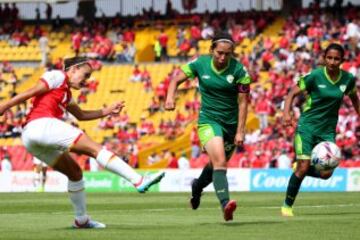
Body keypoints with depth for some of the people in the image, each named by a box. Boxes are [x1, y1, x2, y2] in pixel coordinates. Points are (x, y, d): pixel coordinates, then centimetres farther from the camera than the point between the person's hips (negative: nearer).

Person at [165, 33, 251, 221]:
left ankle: (197, 186, 51)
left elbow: (243, 102, -10)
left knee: (217, 165, 19)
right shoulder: (200, 64, -8)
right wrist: (170, 97, -18)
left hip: (231, 123, 2)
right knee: (219, 161, -24)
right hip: (208, 121, -2)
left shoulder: (239, 70, -12)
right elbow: (176, 80, 2)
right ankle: (225, 204, -36)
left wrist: (240, 131, -14)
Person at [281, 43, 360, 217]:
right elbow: (293, 93, -7)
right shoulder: (315, 76, -11)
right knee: (303, 167, -13)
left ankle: (300, 168, 25)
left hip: (328, 131, 3)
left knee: (326, 173, -7)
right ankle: (287, 206, 5)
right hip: (307, 126, -3)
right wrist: (286, 113, -23)